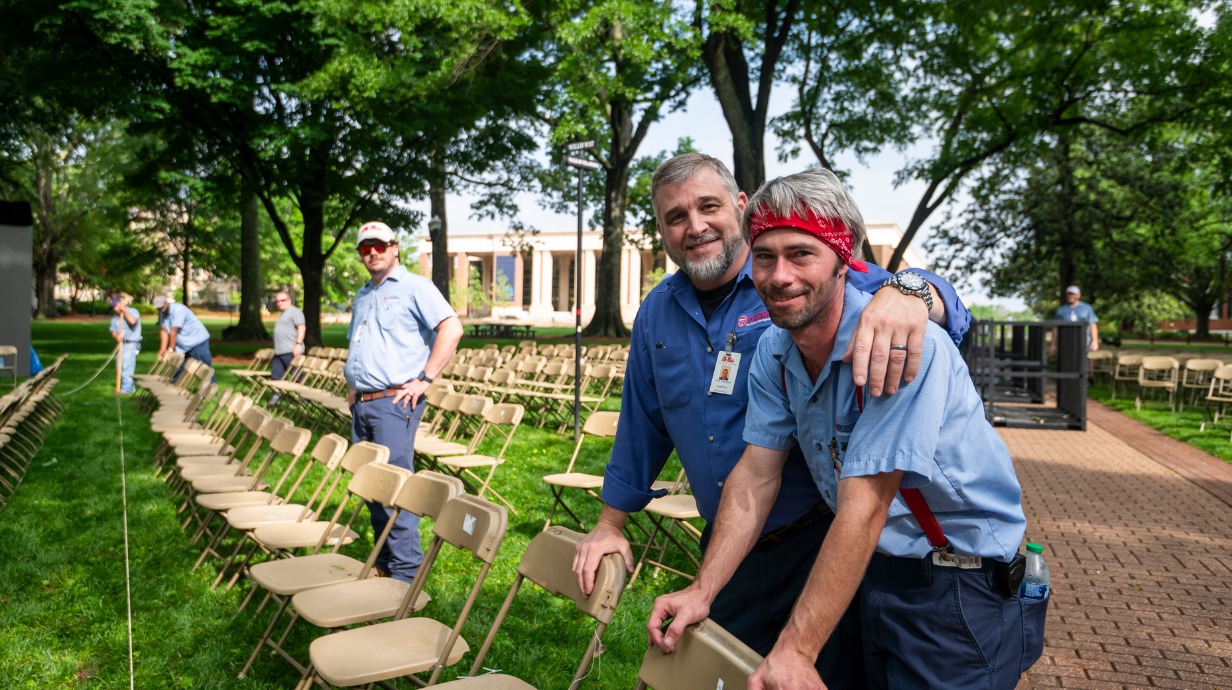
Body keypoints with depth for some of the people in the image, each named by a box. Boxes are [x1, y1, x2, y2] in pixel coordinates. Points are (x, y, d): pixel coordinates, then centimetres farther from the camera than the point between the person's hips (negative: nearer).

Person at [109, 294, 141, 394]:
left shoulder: (133, 311, -5)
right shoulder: (115, 318, 13)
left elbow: (132, 321, -28)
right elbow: (113, 331, 11)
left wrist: (124, 310, -18)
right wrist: (117, 336, -12)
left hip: (131, 344, -8)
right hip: (121, 344, 8)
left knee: (127, 365, -14)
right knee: (120, 366, 9)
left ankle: (126, 388, -13)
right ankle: (130, 387, 18)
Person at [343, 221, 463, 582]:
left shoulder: (414, 287, -4)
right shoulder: (362, 296, 21)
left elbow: (451, 328, -16)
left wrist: (425, 379, -17)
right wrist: (353, 385, 17)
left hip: (394, 401, -8)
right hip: (361, 403, 8)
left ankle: (406, 572, -3)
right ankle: (384, 562, 23)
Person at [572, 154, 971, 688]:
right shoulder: (657, 312, 5)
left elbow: (949, 310, -22)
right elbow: (643, 423, 15)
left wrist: (903, 294, -46)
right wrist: (611, 524, 17)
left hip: (823, 543, -4)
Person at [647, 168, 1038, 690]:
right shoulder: (773, 351, -5)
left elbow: (864, 509, -31)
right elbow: (756, 475, -5)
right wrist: (702, 592, -14)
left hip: (960, 587, -5)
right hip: (871, 570, 6)